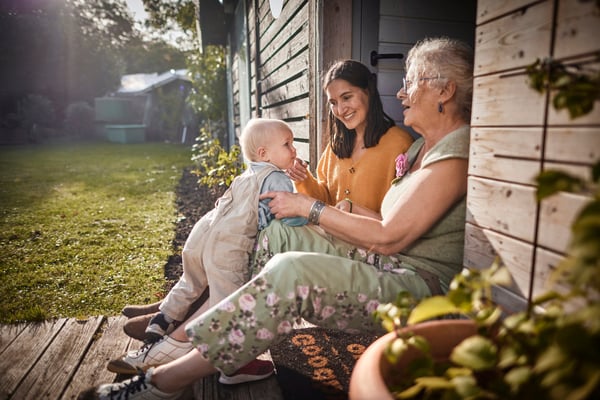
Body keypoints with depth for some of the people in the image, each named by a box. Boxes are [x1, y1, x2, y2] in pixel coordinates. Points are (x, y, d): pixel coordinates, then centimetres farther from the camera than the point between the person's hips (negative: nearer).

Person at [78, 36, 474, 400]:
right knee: (273, 234, -1)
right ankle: (181, 326, 1)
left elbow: (387, 237, -18)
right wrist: (313, 190, 2)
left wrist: (311, 208, -11)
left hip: (419, 283, -9)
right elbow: (386, 221, 11)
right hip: (382, 262, 9)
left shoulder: (455, 155, -14)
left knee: (291, 270, -32)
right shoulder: (422, 146, 15)